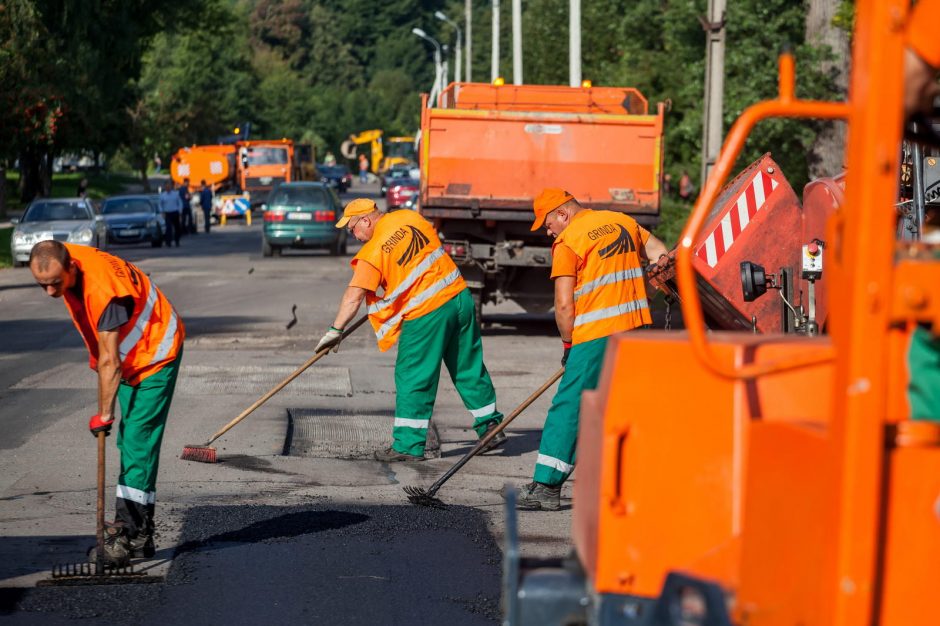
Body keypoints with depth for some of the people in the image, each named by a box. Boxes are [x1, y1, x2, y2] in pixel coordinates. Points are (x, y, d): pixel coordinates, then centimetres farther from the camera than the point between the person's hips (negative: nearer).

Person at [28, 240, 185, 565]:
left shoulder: (102, 289, -36)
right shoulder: (63, 263, -11)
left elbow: (110, 361, -31)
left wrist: (104, 414, -28)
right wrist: (95, 353, 17)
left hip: (155, 353, -9)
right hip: (130, 358, 9)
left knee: (137, 443, -14)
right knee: (129, 443, 9)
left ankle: (129, 533, -15)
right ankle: (141, 534, 13)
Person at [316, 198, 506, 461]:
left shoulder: (373, 251, -11)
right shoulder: (409, 217, 6)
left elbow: (354, 295, -13)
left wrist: (336, 330, -9)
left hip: (427, 315, -7)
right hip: (460, 296, 7)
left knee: (413, 379, 3)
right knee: (469, 368, 16)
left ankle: (408, 445, 5)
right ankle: (491, 427, 24)